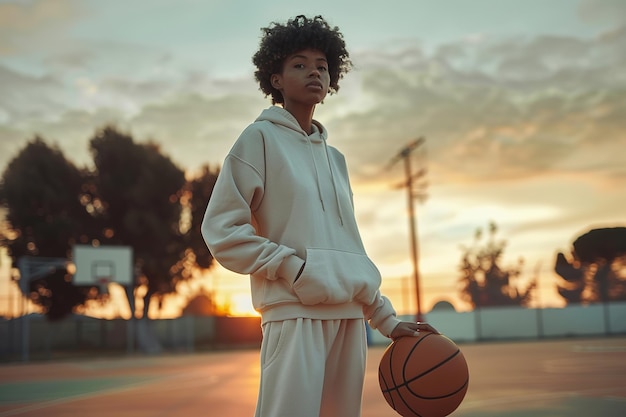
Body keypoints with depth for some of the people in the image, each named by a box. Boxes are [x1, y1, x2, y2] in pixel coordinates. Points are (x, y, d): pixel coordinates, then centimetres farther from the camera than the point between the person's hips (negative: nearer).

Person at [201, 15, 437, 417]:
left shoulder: (335, 157, 20)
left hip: (350, 315, 6)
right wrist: (293, 266, -15)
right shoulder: (261, 137, 3)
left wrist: (387, 318, 16)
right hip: (296, 312, -6)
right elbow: (221, 229, -6)